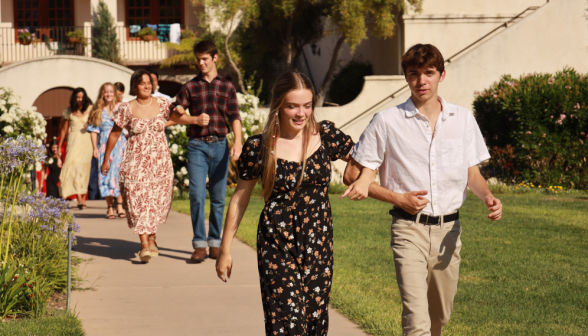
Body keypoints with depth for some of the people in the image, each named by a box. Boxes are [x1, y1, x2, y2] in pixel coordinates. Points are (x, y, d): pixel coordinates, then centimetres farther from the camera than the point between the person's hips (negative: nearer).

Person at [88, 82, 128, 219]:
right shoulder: (98, 111, 9)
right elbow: (94, 131, 6)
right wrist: (95, 148, -2)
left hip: (119, 144, -1)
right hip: (104, 145, 1)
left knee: (119, 173, -8)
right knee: (106, 174, -2)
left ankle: (119, 205, -4)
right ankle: (110, 207, 3)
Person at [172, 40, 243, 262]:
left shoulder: (227, 87, 10)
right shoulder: (190, 87, 8)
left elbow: (234, 117, 4)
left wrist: (238, 142, -10)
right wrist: (195, 119, -12)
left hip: (219, 145, 1)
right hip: (197, 145, -1)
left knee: (218, 197, 4)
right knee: (197, 195, -10)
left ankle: (215, 243, 12)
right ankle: (199, 244, -7)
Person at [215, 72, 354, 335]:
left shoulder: (326, 136, 0)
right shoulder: (259, 147, -4)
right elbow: (240, 197, 7)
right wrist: (225, 249, 11)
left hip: (319, 244, 3)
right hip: (276, 245, -3)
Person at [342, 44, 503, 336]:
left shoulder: (463, 119, 7)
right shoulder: (387, 122, -3)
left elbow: (472, 172, 14)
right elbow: (352, 175, 1)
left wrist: (487, 196, -9)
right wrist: (398, 198, -11)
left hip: (449, 230, 4)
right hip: (410, 228, -4)